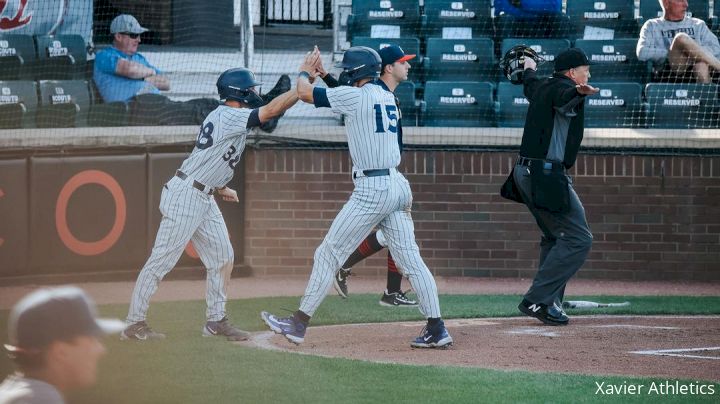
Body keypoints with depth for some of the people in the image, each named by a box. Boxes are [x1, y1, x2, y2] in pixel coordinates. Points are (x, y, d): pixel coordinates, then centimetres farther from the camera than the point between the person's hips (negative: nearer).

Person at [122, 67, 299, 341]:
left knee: (222, 258, 9)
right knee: (162, 259, -6)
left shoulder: (223, 116, 15)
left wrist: (220, 188, 20)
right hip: (185, 195, -10)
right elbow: (272, 110, -24)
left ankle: (216, 321, 16)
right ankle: (134, 324, -3)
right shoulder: (230, 116, -15)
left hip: (204, 197, 10)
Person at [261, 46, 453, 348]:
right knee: (410, 259, 7)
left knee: (329, 254, -1)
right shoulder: (386, 96, 14)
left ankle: (298, 324, 2)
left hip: (372, 188, -8)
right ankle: (436, 330, 2)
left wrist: (305, 71, 15)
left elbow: (304, 93, -5)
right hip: (398, 186, 8)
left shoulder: (355, 96, -9)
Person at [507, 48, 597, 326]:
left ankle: (549, 303, 23)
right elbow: (564, 99, -38)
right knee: (578, 239, -12)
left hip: (526, 173, 11)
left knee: (555, 237, 22)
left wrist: (529, 69, 64)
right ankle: (536, 300, -16)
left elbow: (530, 84, 41)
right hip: (547, 175, -11)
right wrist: (577, 93, -61)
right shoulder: (560, 89, -12)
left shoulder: (541, 87, 16)